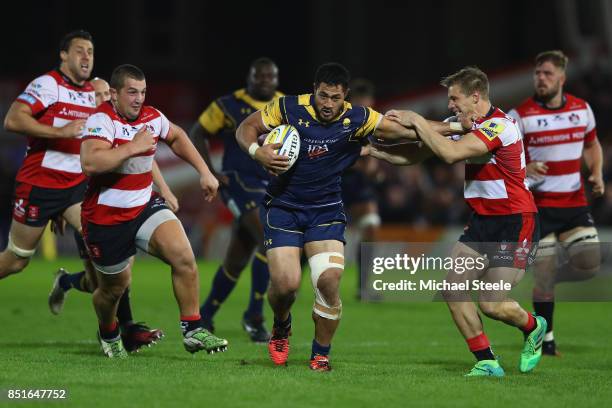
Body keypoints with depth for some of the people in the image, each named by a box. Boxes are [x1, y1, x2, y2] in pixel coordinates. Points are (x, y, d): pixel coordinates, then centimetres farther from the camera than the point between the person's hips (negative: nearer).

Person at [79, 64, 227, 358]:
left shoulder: (151, 117, 0)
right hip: (106, 217, -5)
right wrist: (132, 147, -32)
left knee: (184, 257, -18)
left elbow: (176, 137, 24)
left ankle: (192, 331, -8)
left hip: (145, 206, 5)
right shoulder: (102, 120, -20)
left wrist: (204, 171, 18)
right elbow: (89, 163, -38)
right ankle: (108, 335, 45)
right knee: (115, 286, 12)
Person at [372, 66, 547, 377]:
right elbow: (415, 155, 13)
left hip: (515, 222, -9)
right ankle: (486, 362, 4)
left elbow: (450, 153, -31)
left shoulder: (499, 126, -19)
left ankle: (533, 327, 21)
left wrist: (417, 121, -19)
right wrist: (369, 149, 5)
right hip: (482, 220, 9)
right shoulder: (467, 128, 8)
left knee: (491, 304, -12)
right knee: (453, 289, -4)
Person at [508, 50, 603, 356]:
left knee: (590, 265, -5)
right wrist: (522, 169, -25)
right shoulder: (520, 115, -8)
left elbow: (592, 145, 20)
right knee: (544, 271, -5)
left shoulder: (581, 109, 4)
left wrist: (596, 175, 3)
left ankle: (543, 281, 24)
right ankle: (544, 336, 11)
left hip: (575, 202, 4)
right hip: (538, 204, -4)